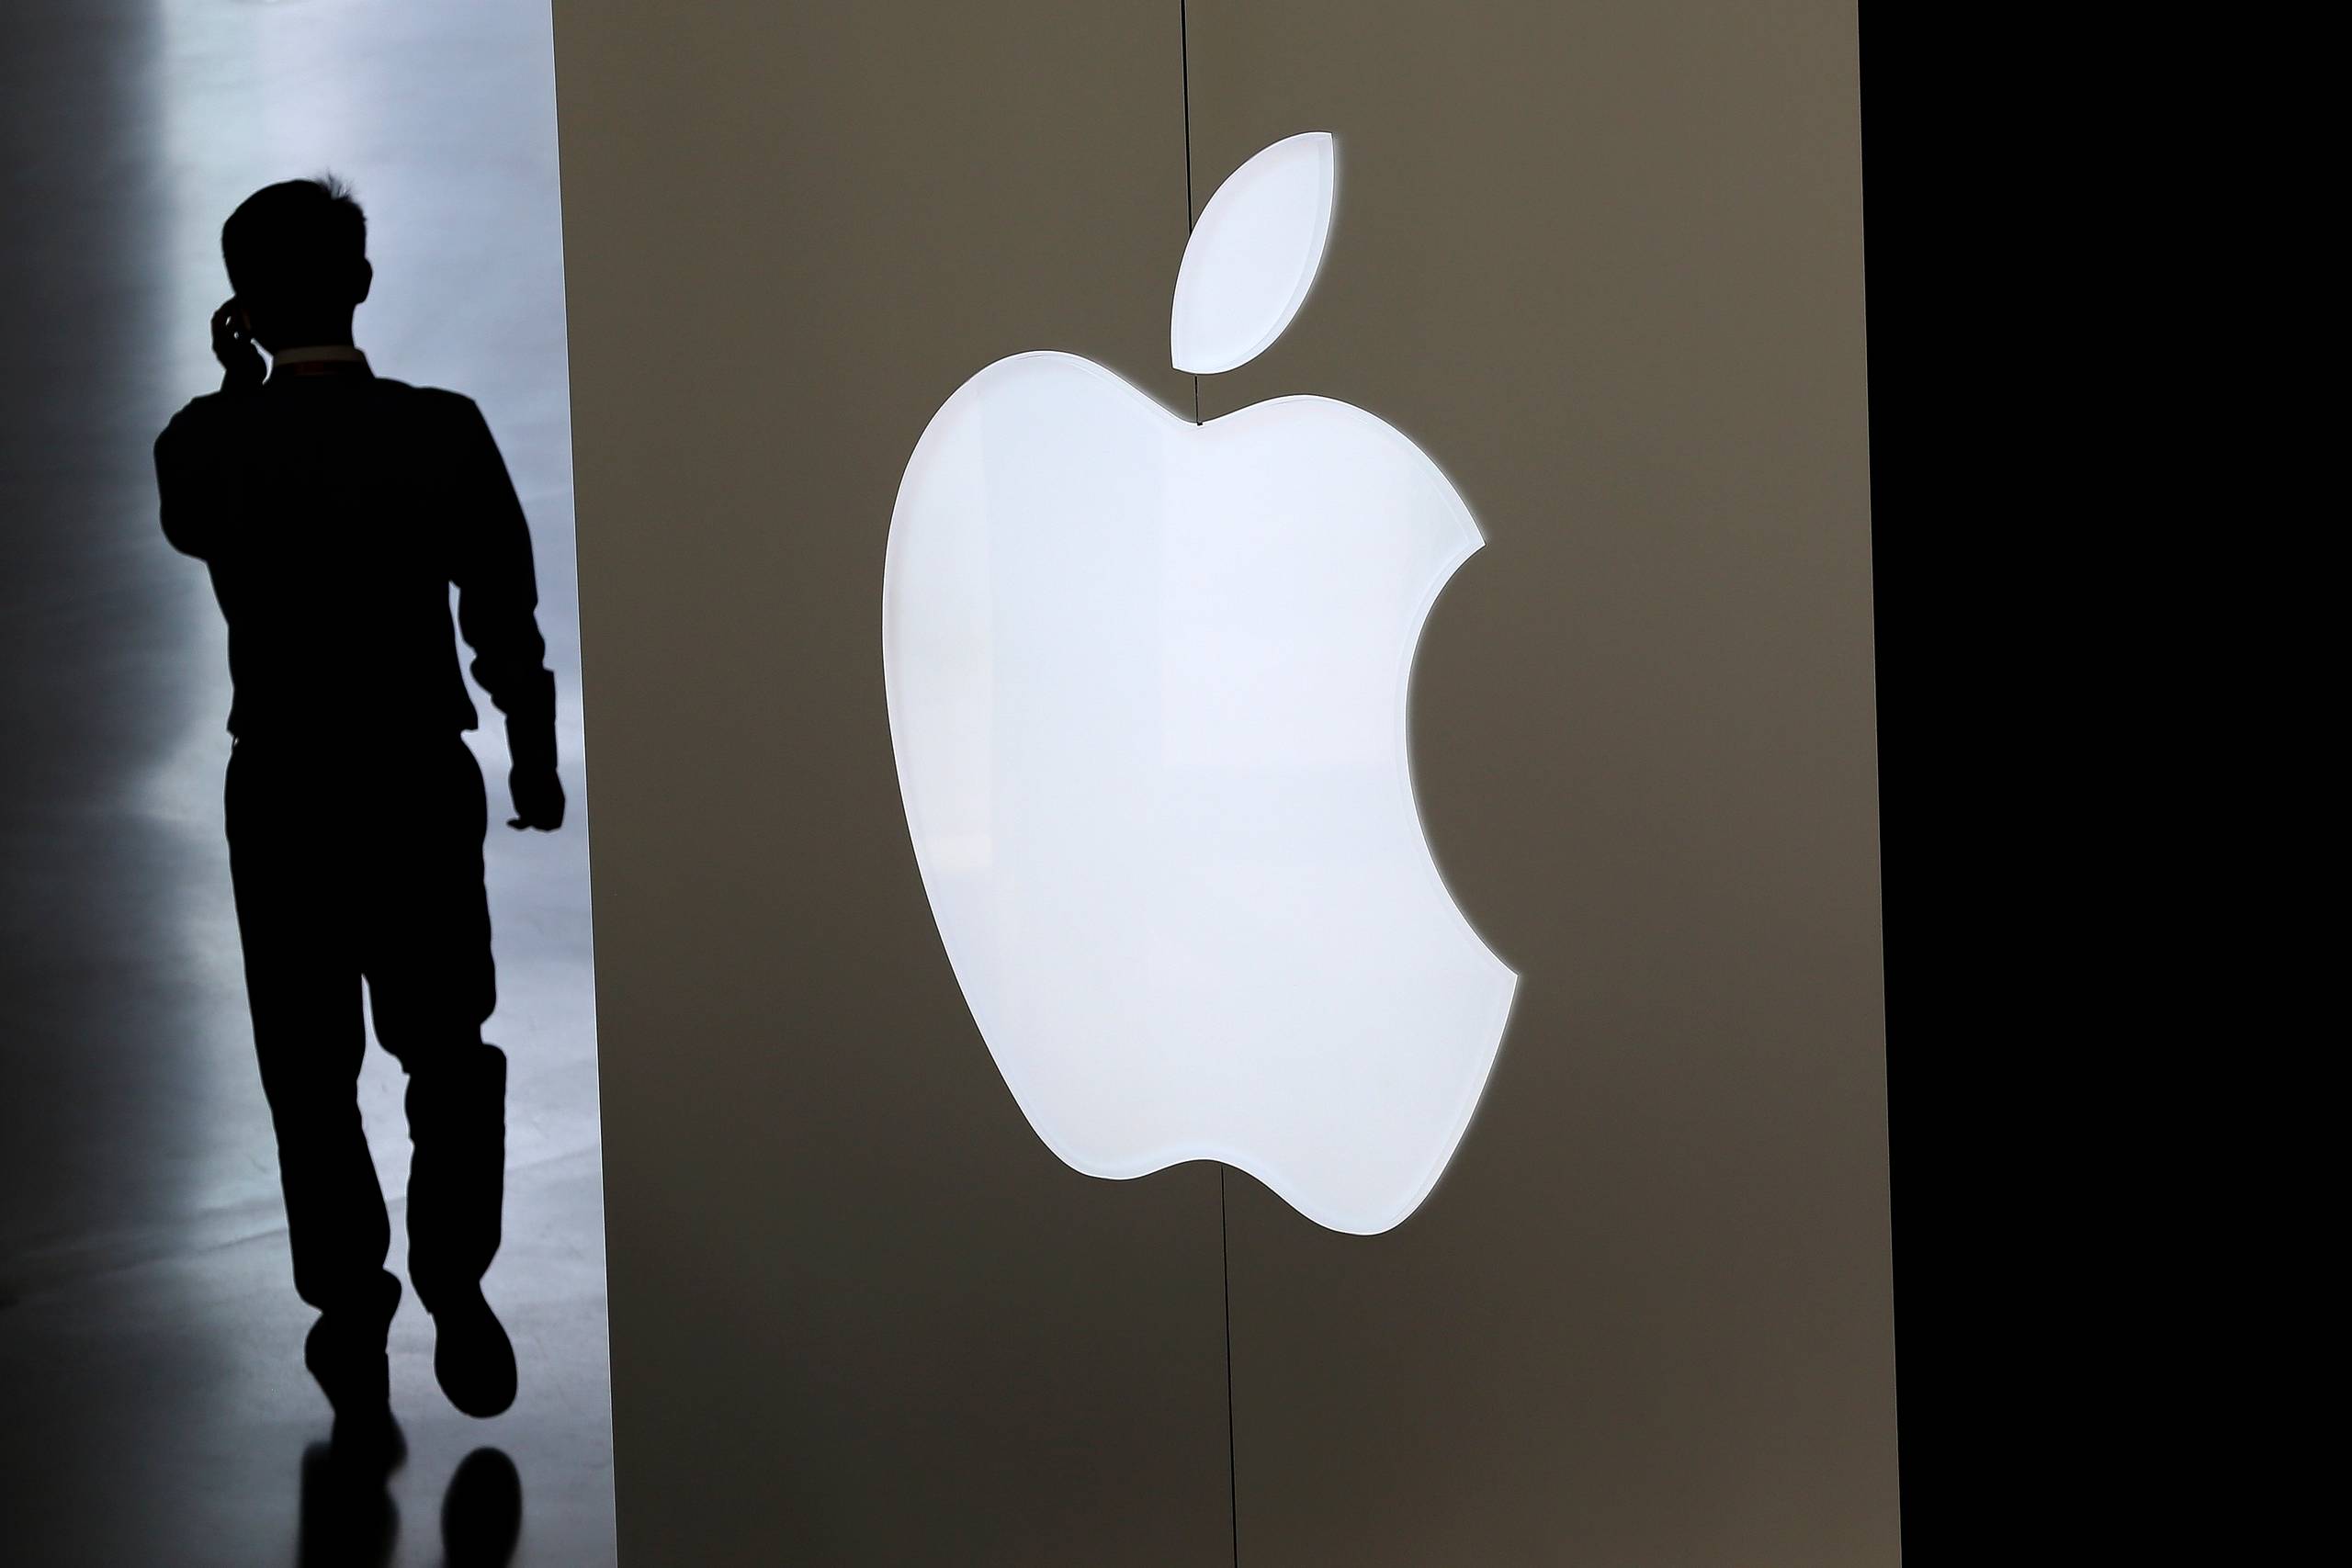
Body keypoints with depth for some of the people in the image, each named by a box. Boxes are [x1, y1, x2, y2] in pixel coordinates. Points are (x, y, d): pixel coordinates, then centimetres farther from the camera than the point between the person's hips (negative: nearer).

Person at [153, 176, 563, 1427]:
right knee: (450, 1050, 15)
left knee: (311, 1065, 13)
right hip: (424, 782, 0)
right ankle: (455, 1286, 0)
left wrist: (235, 391, 11)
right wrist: (535, 760, 7)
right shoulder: (444, 432, -13)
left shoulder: (204, 442, -11)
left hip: (282, 793, 0)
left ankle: (353, 1322, 17)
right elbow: (506, 620, -6)